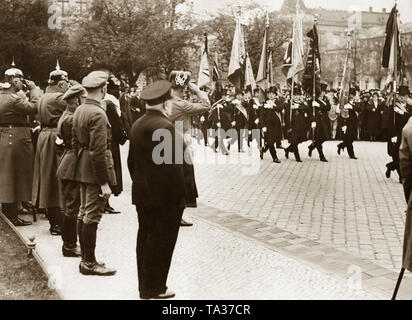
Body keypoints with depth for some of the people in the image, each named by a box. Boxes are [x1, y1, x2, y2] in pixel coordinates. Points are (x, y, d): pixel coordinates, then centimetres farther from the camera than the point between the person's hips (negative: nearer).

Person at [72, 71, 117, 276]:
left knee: (84, 213, 15)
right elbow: (98, 151, -23)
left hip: (82, 169, 10)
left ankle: (86, 258, 26)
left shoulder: (79, 110, 9)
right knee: (93, 216, -3)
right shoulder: (97, 114, -19)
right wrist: (105, 182, -22)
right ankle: (89, 263, 5)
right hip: (95, 170, -10)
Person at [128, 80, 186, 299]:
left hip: (142, 193, 9)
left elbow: (132, 160, 14)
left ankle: (145, 285, 27)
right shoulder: (164, 126, -19)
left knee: (145, 237, 16)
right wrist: (180, 196, -15)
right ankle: (154, 289, 9)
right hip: (164, 195, -9)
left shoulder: (137, 125, 9)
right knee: (162, 241, 1)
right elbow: (171, 164, -21)